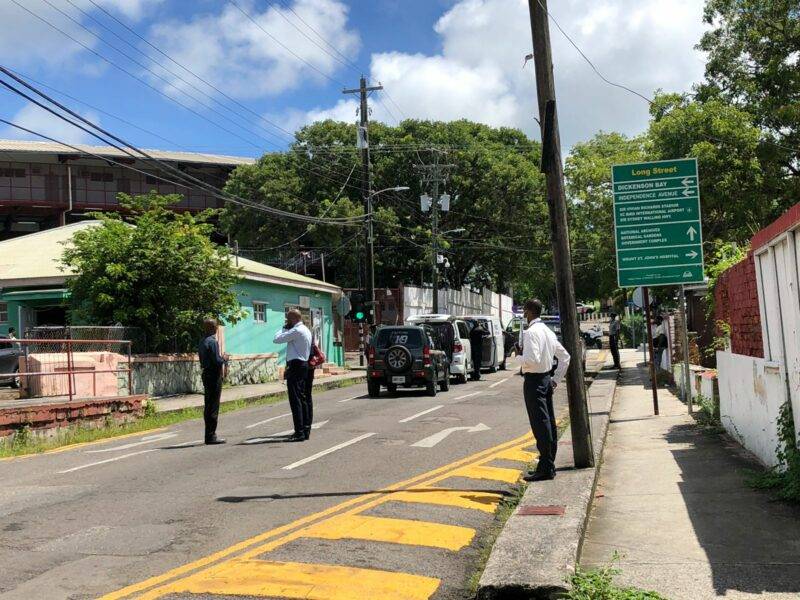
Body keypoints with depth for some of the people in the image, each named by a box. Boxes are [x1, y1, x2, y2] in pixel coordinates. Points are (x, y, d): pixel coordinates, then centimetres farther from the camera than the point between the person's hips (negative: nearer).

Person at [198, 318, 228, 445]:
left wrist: (222, 359, 12)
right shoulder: (212, 341, -16)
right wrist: (224, 359, -1)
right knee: (213, 406, -5)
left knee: (208, 406, 13)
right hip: (214, 376, -9)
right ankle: (211, 436, -3)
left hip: (206, 374, 9)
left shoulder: (202, 341, 13)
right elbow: (217, 361, -21)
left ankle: (209, 435, 19)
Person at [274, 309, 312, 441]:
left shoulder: (296, 331, -14)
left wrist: (284, 328, -1)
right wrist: (286, 329, 14)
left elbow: (277, 339, -14)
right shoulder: (306, 330, 17)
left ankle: (299, 432, -12)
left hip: (295, 366, -10)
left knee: (295, 400, -10)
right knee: (304, 398, 12)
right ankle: (306, 429, 16)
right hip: (304, 365, 10)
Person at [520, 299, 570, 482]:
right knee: (549, 423, 13)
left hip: (534, 380, -9)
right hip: (547, 379, 9)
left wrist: (520, 358, -8)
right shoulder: (548, 331, 12)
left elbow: (532, 359, -28)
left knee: (540, 425, -6)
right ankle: (549, 465, 22)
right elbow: (565, 357, 16)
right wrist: (555, 379, 16)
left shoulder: (530, 332, -16)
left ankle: (545, 469, -2)